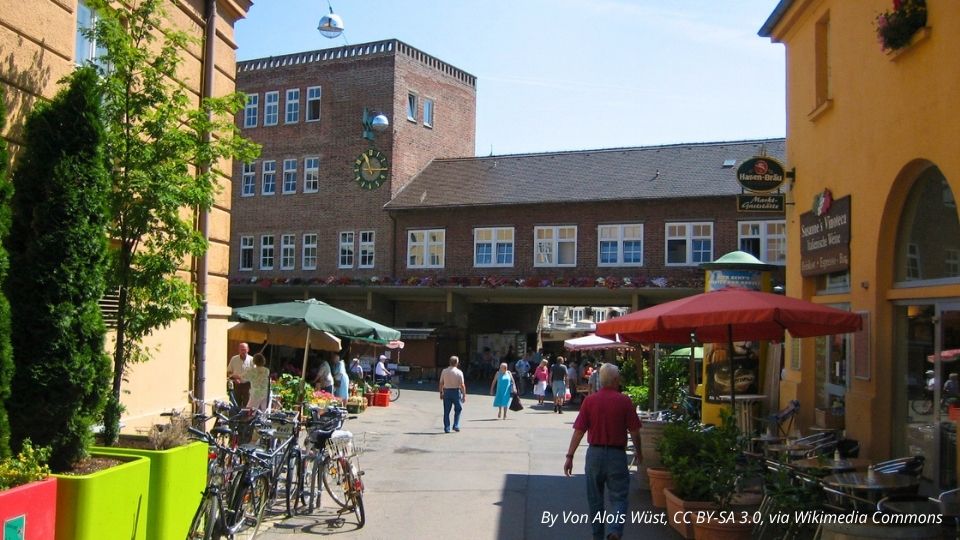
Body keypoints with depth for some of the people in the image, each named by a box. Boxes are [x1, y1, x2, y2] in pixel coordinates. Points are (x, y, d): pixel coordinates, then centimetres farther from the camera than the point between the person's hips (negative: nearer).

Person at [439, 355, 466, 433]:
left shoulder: (444, 371, -1)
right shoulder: (459, 372, -9)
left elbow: (441, 383, 2)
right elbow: (462, 385, -10)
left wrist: (441, 393, 12)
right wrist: (464, 395, -5)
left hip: (446, 391, 2)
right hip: (456, 391, -2)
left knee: (446, 411, 8)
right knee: (458, 409, 17)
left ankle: (446, 428, 9)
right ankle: (456, 426, 11)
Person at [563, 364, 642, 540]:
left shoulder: (589, 401, -3)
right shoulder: (624, 400, -8)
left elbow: (579, 431, -5)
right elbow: (634, 431, -3)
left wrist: (569, 456, -1)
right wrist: (638, 451, 15)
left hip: (594, 453, 2)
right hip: (617, 454, -2)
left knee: (595, 499, 15)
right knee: (618, 497, 5)